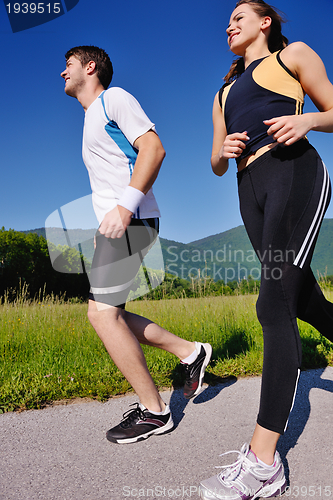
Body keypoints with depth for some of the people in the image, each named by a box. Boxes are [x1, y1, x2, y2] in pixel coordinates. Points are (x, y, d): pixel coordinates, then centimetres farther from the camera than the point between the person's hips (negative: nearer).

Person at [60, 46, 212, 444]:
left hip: (131, 221, -10)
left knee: (102, 312, -14)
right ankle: (190, 352, 15)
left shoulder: (114, 98, 1)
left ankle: (153, 411, -3)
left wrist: (126, 206, -25)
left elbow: (153, 148, -14)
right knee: (106, 313, 7)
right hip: (115, 225, 10)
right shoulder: (91, 117, 29)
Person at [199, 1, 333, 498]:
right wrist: (224, 151, 2)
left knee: (275, 303, -19)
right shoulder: (225, 93, 31)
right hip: (251, 190, 6)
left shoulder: (292, 55, 16)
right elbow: (217, 165, 25)